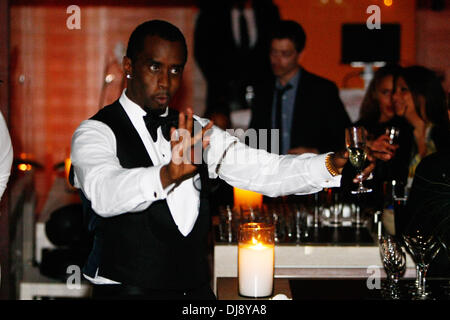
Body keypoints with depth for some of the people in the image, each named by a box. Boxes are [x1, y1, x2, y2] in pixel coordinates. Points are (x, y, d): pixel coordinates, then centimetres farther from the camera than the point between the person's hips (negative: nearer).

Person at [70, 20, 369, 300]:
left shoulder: (195, 132, 11)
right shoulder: (96, 133, -8)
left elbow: (265, 170, 1)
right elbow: (103, 192, -29)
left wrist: (333, 164, -16)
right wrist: (168, 174, -47)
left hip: (197, 290, 5)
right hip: (127, 290, -5)